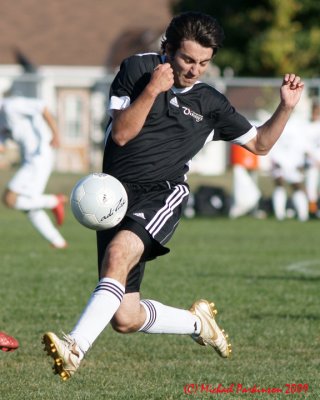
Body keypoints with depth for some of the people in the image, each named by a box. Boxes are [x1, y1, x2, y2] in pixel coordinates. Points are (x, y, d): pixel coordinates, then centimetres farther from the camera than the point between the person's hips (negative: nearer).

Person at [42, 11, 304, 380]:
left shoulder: (209, 103, 12)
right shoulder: (137, 69, 6)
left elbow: (259, 143, 22)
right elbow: (121, 134, -2)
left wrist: (286, 107, 6)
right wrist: (152, 90, -13)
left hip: (162, 194, -1)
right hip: (116, 196, 1)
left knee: (119, 251, -36)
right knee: (125, 319, -4)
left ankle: (75, 348, -47)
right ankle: (196, 321, 26)